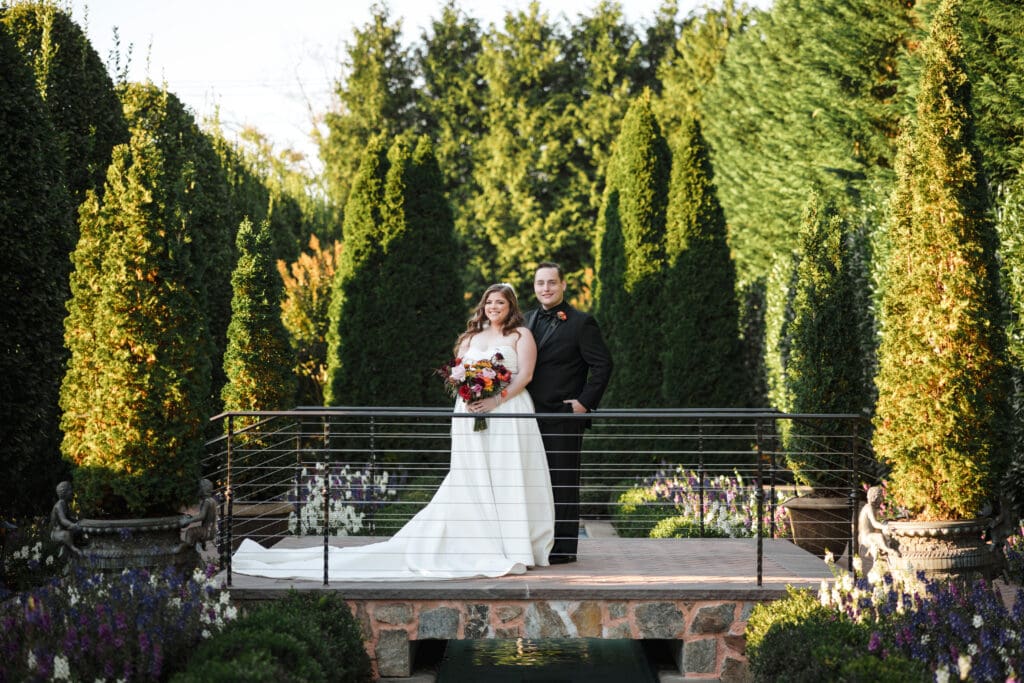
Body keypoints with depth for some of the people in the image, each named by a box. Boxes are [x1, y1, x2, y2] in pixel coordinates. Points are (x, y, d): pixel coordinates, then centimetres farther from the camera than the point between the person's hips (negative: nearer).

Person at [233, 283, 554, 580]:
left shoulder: (521, 335, 7)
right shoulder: (470, 337, 21)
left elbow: (525, 374, -4)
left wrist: (496, 400, -17)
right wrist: (467, 397, -6)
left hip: (509, 413, -4)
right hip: (470, 415, 4)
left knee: (507, 480, -6)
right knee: (470, 483, -1)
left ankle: (513, 550, -1)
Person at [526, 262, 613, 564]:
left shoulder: (581, 323, -4)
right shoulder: (528, 320, 15)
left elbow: (602, 364, -6)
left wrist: (585, 402, -12)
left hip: (564, 416, -6)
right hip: (531, 417, 6)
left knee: (563, 483, -2)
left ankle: (564, 547, 2)